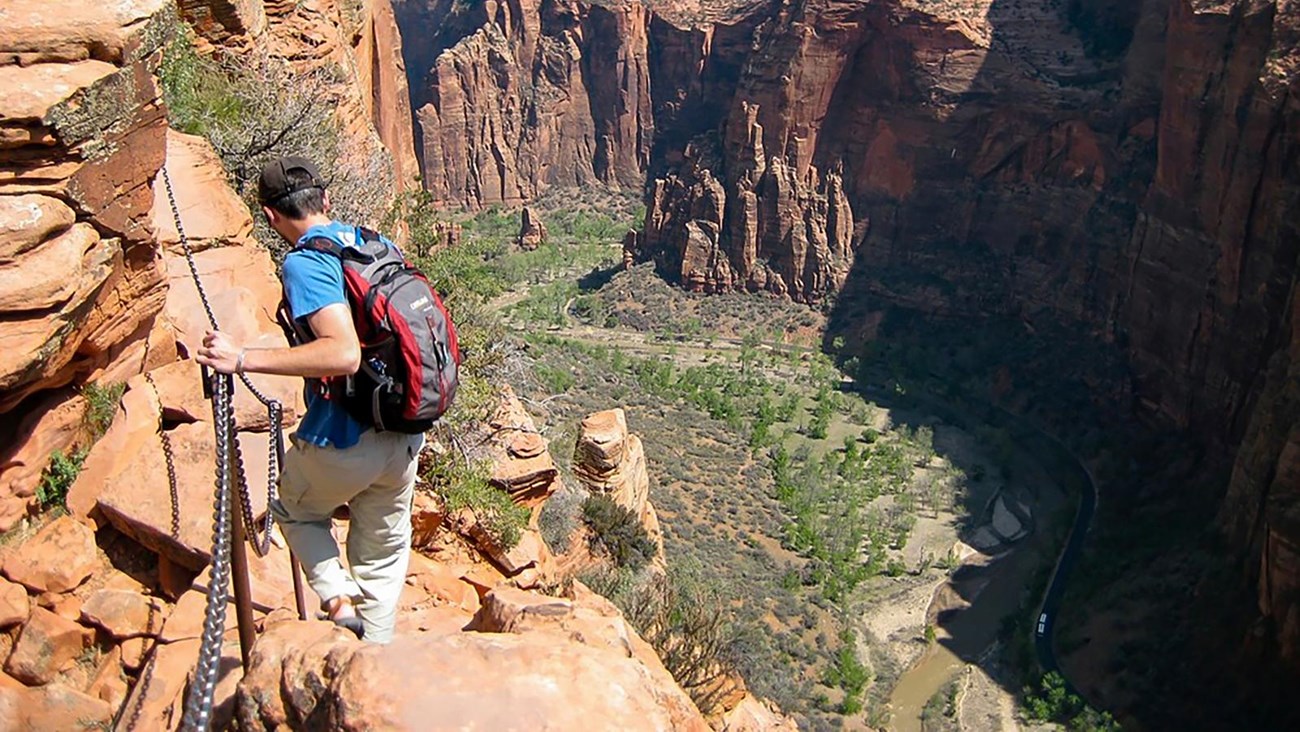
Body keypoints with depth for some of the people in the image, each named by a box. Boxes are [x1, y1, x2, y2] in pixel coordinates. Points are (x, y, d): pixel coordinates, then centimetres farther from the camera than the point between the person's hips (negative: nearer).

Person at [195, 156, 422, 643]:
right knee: (384, 550, 22)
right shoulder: (379, 245, 5)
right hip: (405, 435, 6)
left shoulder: (304, 262, -17)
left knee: (295, 511, 26)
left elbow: (344, 354, -30)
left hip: (343, 442, -6)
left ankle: (340, 600, 8)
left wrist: (244, 359, -26)